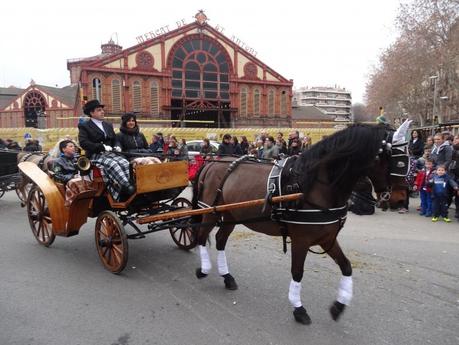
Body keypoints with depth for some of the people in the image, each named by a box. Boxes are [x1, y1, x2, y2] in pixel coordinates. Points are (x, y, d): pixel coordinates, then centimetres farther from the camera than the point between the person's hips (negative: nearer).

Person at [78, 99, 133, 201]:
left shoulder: (108, 125, 23)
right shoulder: (84, 126, 4)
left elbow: (115, 140, 26)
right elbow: (83, 143, -11)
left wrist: (117, 146, 0)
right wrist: (103, 147, -20)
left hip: (110, 153, 5)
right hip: (95, 155, -5)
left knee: (125, 162, -26)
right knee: (113, 164, -35)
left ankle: (122, 190, -30)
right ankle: (127, 186, -39)